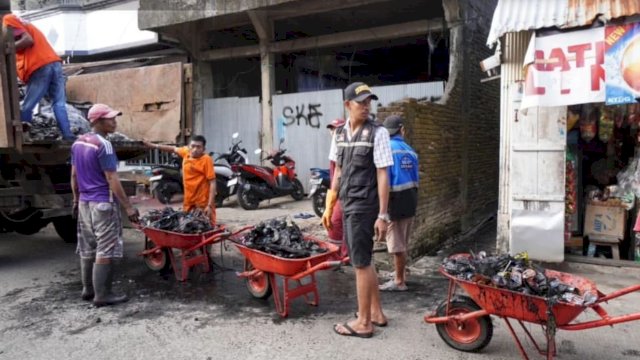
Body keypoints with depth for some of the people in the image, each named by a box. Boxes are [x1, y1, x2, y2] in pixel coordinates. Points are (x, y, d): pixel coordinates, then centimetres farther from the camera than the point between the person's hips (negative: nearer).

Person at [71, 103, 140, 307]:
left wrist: (76, 200, 24)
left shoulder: (77, 143, 10)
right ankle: (101, 295, 1)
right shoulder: (103, 145, -17)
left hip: (85, 202, 9)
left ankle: (88, 289, 26)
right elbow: (111, 179, -20)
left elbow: (74, 175, 15)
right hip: (103, 203, -9)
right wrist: (128, 206, -18)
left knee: (87, 249, 16)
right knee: (105, 250, -3)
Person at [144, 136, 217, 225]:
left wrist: (210, 205, -21)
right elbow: (174, 149, 25)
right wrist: (154, 146, 30)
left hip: (203, 201, -7)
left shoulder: (206, 160, -16)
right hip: (188, 200, 7)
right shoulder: (186, 152, 2)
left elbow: (212, 183, -17)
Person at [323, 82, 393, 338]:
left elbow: (382, 175, -12)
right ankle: (377, 313, 31)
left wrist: (382, 215, -15)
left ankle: (363, 323, 15)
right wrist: (329, 207, 14)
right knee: (362, 260, 16)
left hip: (364, 206, -7)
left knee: (361, 262, 0)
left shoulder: (377, 133, -10)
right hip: (348, 204, 7)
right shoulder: (339, 133, 8)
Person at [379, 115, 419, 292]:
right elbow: (415, 180, 11)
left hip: (395, 200, -7)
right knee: (401, 243, 17)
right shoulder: (410, 151, 7)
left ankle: (399, 282, 10)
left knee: (396, 243, 2)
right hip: (410, 199, 7)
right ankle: (399, 277, 29)